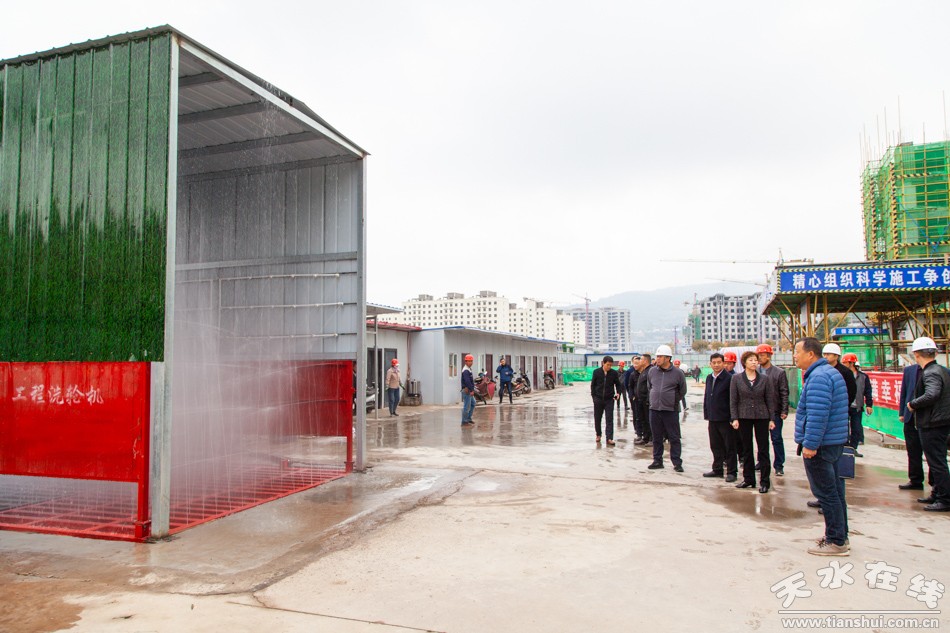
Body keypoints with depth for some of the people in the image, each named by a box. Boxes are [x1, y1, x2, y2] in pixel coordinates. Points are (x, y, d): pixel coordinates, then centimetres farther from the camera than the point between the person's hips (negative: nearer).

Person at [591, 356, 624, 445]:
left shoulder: (614, 373, -3)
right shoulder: (597, 372, -3)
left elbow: (618, 384, 8)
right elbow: (593, 384, 5)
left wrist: (618, 393, -9)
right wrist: (593, 396, 0)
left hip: (609, 399, -1)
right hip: (598, 399, 1)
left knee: (610, 419, -5)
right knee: (597, 418, 11)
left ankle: (609, 438, -6)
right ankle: (598, 435, 29)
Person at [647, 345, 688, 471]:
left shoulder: (678, 373, -5)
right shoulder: (652, 372, 4)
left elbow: (682, 391, 5)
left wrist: (673, 401, 7)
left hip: (671, 410, -3)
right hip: (654, 409, 4)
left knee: (674, 438, 1)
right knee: (657, 437, 11)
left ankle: (677, 462, 8)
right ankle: (657, 461, 20)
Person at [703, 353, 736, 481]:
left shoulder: (729, 378, -11)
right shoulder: (709, 378, 11)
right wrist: (706, 413, 12)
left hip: (725, 418, -7)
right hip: (712, 418, 7)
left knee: (729, 446, 4)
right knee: (715, 446, 14)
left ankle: (731, 472, 11)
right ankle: (717, 469, 24)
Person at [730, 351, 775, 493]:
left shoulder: (765, 379, 1)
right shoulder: (736, 378, 0)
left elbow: (770, 400, 3)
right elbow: (733, 400, 0)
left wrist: (771, 419, -1)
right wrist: (734, 418, -6)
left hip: (761, 417, 0)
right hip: (744, 417, 1)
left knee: (763, 449, 1)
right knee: (746, 449, 9)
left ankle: (764, 481, 7)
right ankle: (748, 479, 18)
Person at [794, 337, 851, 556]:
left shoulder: (818, 377, -19)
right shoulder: (831, 372, 16)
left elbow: (817, 415, -26)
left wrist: (810, 444, -24)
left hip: (819, 446, -11)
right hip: (834, 442, 11)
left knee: (826, 493, -4)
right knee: (835, 491, 16)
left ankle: (836, 541, 3)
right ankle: (840, 536, 26)